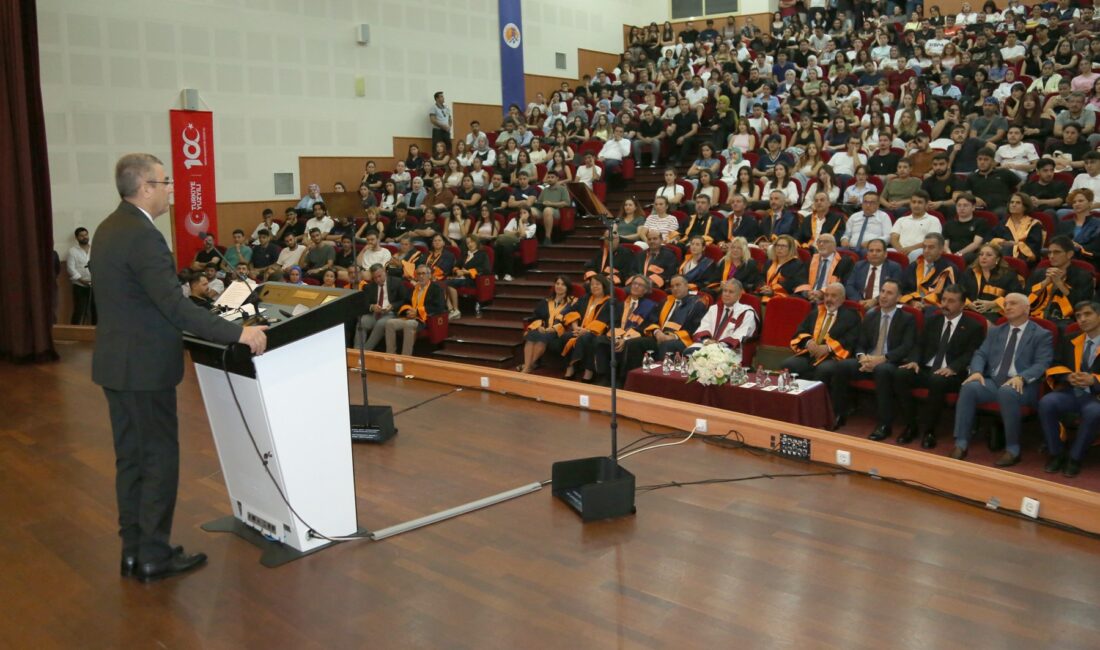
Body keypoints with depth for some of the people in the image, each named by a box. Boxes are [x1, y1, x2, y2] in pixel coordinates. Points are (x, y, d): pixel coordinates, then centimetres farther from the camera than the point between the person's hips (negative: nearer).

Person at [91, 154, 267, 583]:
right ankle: (154, 555, 9)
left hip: (116, 361, 10)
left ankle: (133, 550, 24)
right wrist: (237, 333, -27)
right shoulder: (143, 236, -21)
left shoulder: (109, 228, 10)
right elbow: (174, 305, -27)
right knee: (160, 458, 1)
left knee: (130, 457, 15)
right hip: (145, 366, -10)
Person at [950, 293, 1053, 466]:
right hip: (992, 381, 4)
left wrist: (1021, 378, -25)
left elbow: (1042, 364, -6)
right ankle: (961, 444, -25)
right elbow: (981, 354, 13)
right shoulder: (995, 331, 21)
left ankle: (1013, 450, -25)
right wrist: (977, 371, -11)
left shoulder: (1042, 335, 6)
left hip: (1021, 385, -4)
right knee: (969, 387, -28)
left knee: (1007, 391, -39)